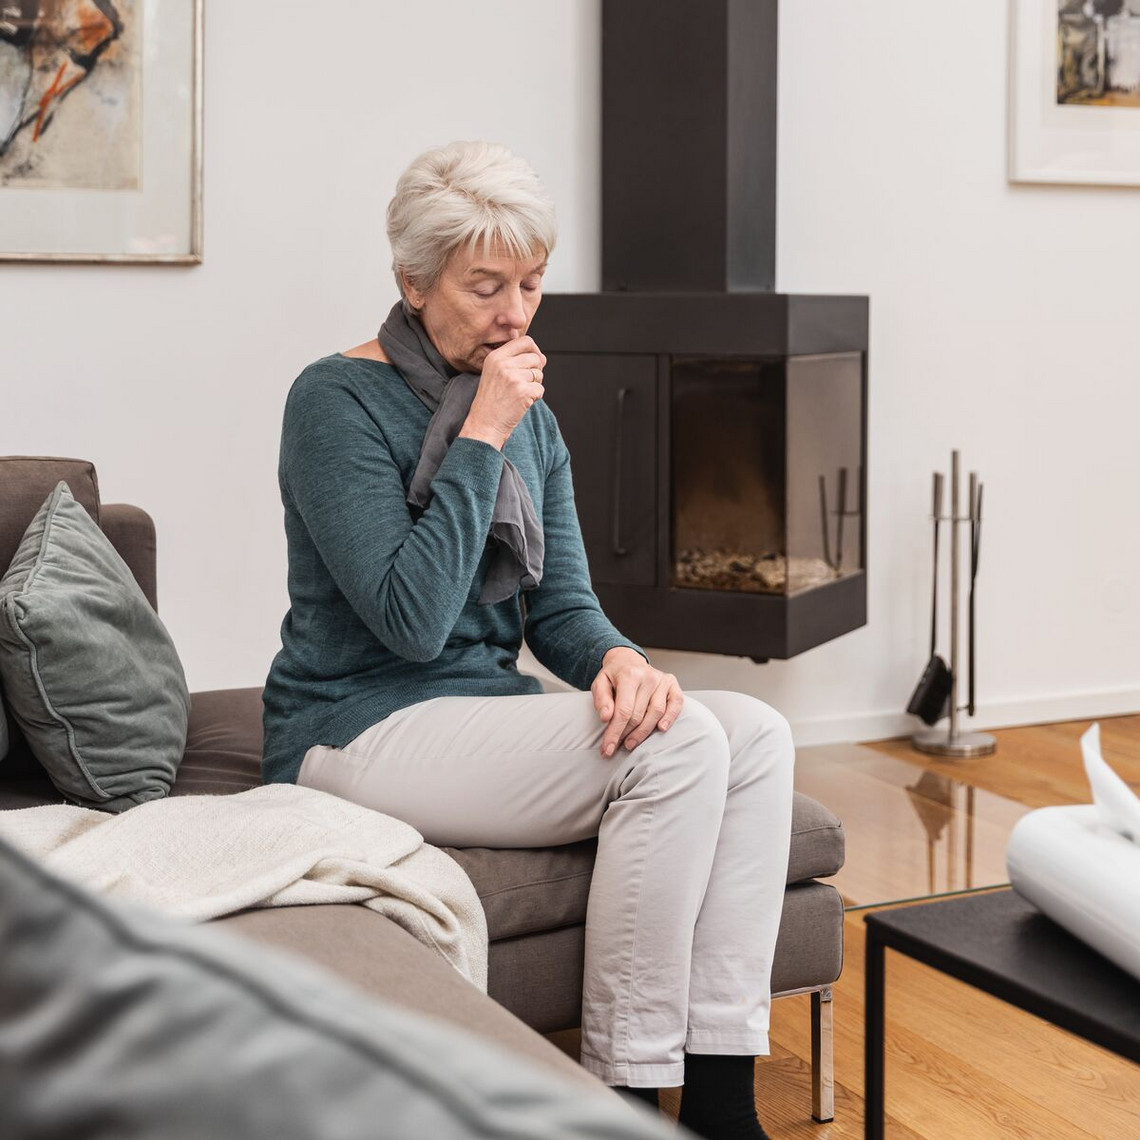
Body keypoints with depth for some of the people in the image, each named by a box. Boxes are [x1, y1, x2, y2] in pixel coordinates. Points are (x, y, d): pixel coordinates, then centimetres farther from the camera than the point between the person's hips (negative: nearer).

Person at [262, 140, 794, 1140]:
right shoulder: (338, 400, -12)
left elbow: (560, 605, 10)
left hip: (491, 712, 8)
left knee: (758, 734, -12)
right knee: (678, 747, -26)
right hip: (361, 732, -8)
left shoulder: (529, 414, 11)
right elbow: (412, 619, -21)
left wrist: (619, 658, -13)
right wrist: (483, 437, -20)